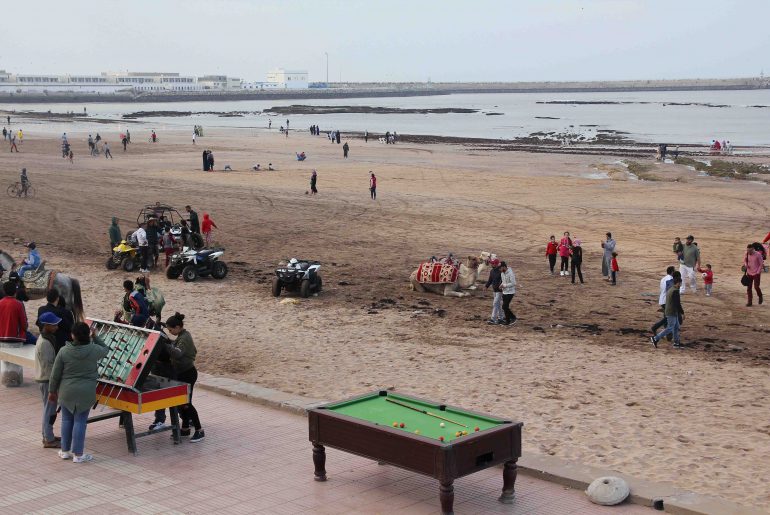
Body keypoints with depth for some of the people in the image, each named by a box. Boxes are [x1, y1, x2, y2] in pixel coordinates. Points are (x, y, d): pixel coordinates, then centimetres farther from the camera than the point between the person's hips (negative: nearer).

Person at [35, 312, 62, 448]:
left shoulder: (47, 338, 7)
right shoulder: (44, 343, -23)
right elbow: (47, 366, -23)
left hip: (46, 379, 10)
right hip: (47, 380, -10)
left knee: (49, 408, 18)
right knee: (50, 408, -2)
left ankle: (47, 435, 29)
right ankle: (49, 440, 4)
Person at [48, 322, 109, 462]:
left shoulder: (64, 351, -9)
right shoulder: (94, 350, -10)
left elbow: (55, 374, -2)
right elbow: (105, 350, 15)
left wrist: (52, 391, 11)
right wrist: (95, 337, 17)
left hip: (67, 392, 1)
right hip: (86, 393, -1)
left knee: (67, 420, 15)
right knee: (80, 422, 4)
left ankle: (65, 451, 25)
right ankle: (78, 454, 9)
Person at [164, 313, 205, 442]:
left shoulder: (184, 338, -21)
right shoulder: (184, 335, 10)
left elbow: (178, 353, -38)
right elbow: (194, 351, 21)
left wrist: (164, 344, -45)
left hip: (187, 374, -10)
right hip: (182, 373, 10)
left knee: (186, 403, -7)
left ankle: (199, 431, -1)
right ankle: (185, 428, 22)